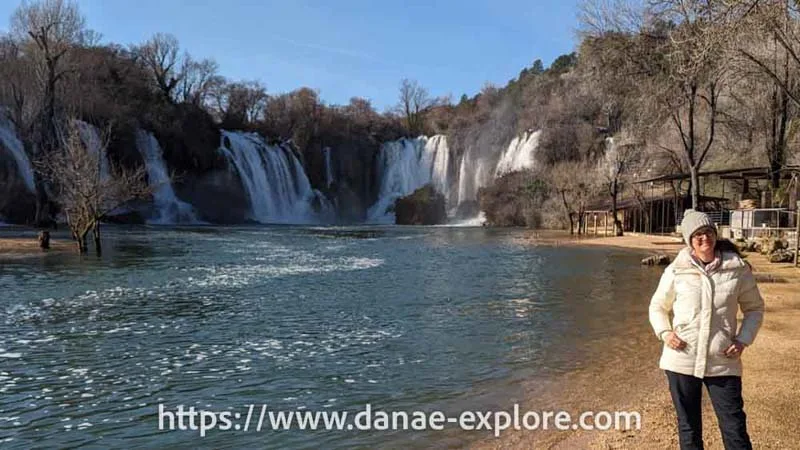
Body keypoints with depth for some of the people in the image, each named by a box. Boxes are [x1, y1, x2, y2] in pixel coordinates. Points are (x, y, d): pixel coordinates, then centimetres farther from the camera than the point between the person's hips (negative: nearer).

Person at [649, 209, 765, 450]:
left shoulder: (738, 269, -3)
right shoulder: (676, 271, -3)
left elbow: (755, 308, 11)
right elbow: (657, 306, 11)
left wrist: (743, 340, -3)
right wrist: (665, 333, -6)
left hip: (723, 362, 0)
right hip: (681, 361, 1)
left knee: (735, 429, 2)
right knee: (688, 428, 14)